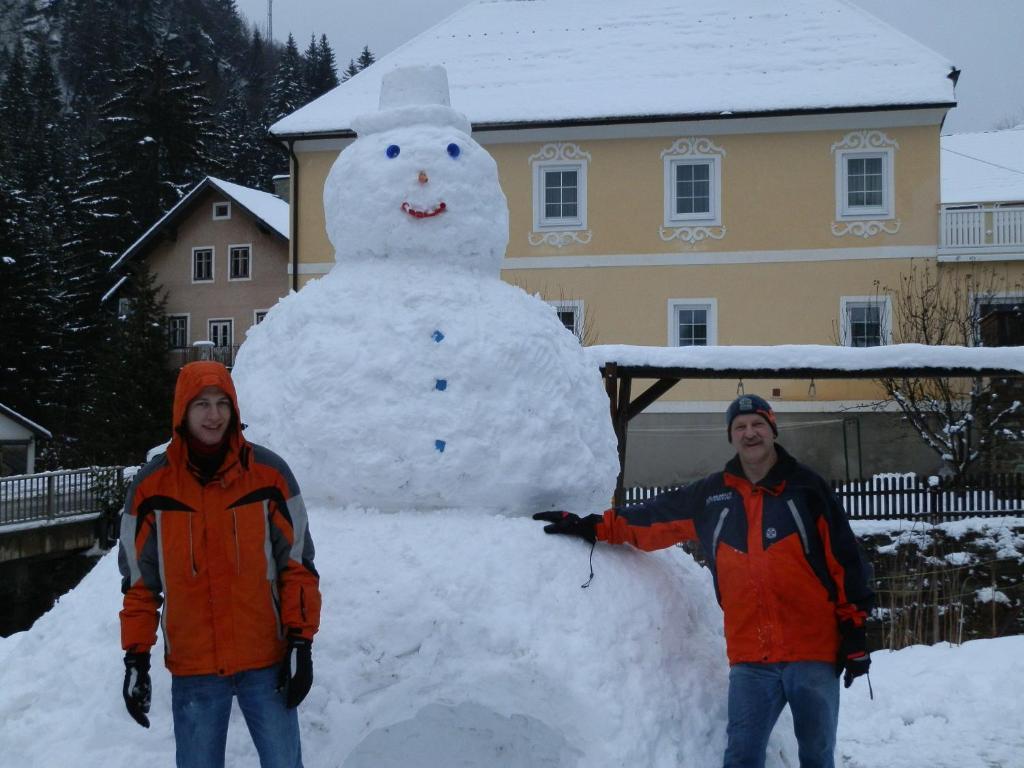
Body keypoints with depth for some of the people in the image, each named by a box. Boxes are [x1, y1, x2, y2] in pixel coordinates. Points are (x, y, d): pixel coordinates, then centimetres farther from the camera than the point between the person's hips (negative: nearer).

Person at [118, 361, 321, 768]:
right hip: (193, 670, 1)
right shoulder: (152, 485, 0)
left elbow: (298, 564, 1)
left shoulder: (269, 473, -3)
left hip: (266, 662, -1)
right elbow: (140, 581, 7)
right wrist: (136, 658, 3)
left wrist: (300, 643, -4)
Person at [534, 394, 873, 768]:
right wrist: (591, 527, 10)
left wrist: (854, 631, -3)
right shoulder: (711, 495, 10)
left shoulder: (807, 487, 1)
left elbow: (845, 560, 0)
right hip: (751, 659, 2)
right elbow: (654, 519, 16)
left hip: (814, 652, -2)